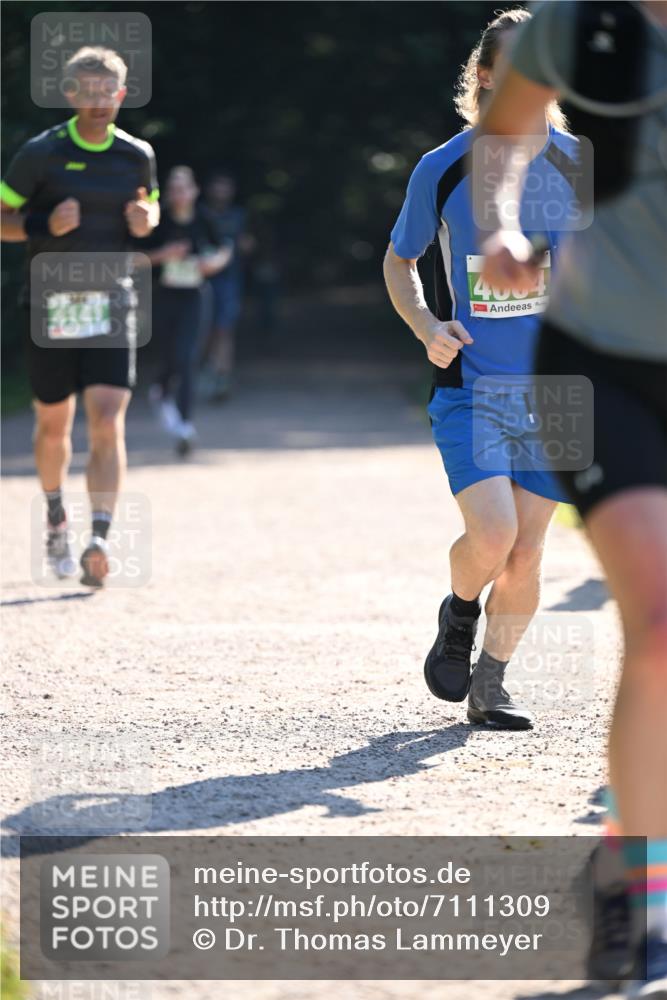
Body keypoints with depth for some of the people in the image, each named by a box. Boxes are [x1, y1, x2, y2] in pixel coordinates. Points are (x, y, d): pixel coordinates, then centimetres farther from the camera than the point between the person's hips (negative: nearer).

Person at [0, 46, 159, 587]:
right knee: (54, 423, 11)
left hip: (111, 300, 1)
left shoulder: (137, 155, 3)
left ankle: (100, 539, -18)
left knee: (108, 421, -14)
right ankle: (56, 516, 37)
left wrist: (146, 218, -3)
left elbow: (151, 204, 21)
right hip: (51, 304, -1)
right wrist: (46, 225, -19)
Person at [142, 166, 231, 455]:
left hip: (191, 300, 0)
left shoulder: (203, 219, -3)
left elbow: (224, 250, 11)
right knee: (171, 360, 6)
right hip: (164, 298, 0)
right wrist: (164, 254, -20)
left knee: (186, 361, -12)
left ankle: (184, 427, -14)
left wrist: (216, 261, -11)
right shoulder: (161, 221, -6)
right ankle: (162, 392, 42)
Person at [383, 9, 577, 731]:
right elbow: (399, 260, 12)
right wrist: (425, 326, -6)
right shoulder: (442, 170, -3)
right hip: (468, 386, -2)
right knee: (492, 535, -18)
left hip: (553, 387, 2)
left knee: (526, 554, 3)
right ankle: (458, 616, 15)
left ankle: (488, 686, 21)